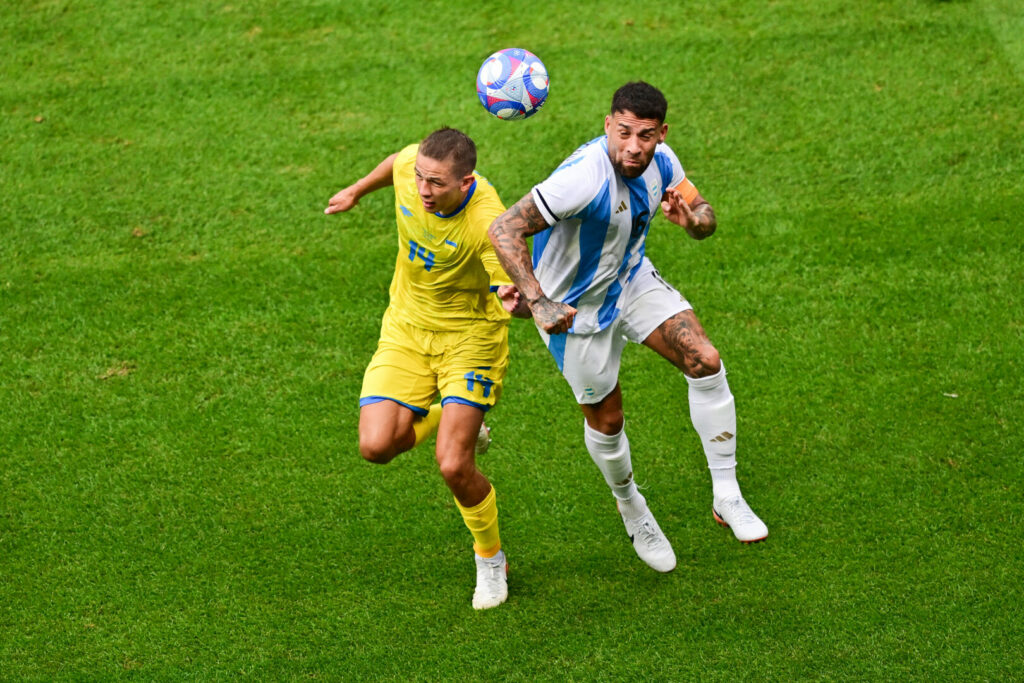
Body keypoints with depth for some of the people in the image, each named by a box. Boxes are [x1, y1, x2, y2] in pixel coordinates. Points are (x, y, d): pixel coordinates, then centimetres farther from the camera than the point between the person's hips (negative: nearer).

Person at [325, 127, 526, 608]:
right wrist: (357, 191, 25)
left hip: (470, 336, -5)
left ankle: (491, 559, 18)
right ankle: (446, 421, 23)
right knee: (377, 446, -12)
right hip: (406, 328, 5)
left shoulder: (489, 222, -32)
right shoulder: (410, 165, -17)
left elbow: (514, 286, -26)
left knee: (453, 466, -13)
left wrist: (516, 298, -50)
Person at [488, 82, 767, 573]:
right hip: (576, 307, -5)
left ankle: (726, 496, -1)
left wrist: (691, 219, -23)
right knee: (606, 419, 7)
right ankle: (630, 506, 39)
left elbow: (705, 216, 3)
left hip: (631, 280, 5)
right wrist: (538, 303, -46)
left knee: (705, 362, -12)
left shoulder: (660, 162, -14)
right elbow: (504, 229, -38)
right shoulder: (585, 177, -36)